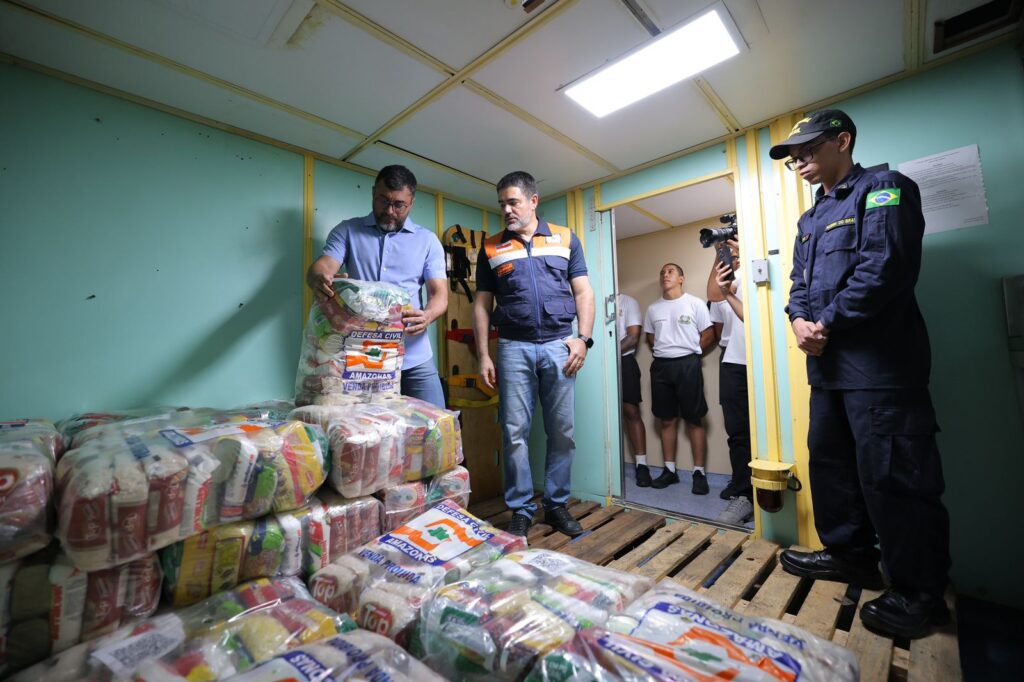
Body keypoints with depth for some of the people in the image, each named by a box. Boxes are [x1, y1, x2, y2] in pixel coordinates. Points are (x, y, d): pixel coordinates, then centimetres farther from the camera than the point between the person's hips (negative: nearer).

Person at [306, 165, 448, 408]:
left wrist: (427, 315, -21)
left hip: (414, 358, 0)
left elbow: (440, 293, 2)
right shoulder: (347, 231, 9)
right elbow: (320, 267, -4)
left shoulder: (428, 240, 8)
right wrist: (320, 279, -29)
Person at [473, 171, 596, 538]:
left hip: (558, 345, 0)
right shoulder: (491, 248, 11)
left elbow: (583, 292, 8)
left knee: (562, 431, 5)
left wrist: (583, 337, -6)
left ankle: (556, 505, 22)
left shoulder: (565, 239, 10)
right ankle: (520, 510, 16)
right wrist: (483, 355, 1)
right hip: (513, 348, 0)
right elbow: (482, 304, 9)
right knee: (515, 433, 2)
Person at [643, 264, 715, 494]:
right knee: (667, 420, 8)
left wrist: (688, 352, 1)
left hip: (688, 365, -4)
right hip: (661, 365, 4)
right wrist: (663, 352, 8)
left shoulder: (695, 304, 0)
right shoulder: (653, 308, 12)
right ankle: (669, 470, 18)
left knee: (694, 420, 0)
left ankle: (699, 472, 9)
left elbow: (708, 336, 0)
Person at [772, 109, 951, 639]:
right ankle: (850, 553, 32)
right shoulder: (810, 219, 21)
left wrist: (828, 323, -14)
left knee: (891, 476, -2)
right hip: (828, 363, 9)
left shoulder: (882, 189, -3)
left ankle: (920, 591, 15)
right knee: (829, 462, 15)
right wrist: (799, 319, -4)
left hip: (878, 362, -9)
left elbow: (884, 268, -17)